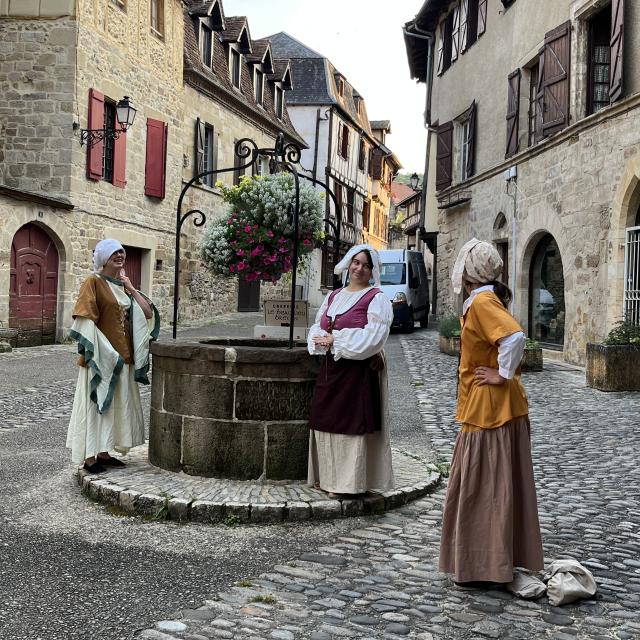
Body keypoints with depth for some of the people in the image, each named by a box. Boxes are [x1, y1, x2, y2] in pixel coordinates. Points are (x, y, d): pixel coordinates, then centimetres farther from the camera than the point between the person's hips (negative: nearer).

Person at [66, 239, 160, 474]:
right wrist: (104, 353, -21)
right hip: (101, 357, -8)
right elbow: (85, 320, -17)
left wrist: (131, 289, 0)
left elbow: (148, 313, 9)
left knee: (117, 405, 12)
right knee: (95, 404, -2)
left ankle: (103, 452, 23)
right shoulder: (94, 282, -8)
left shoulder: (122, 284, 13)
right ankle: (89, 457, 5)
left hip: (122, 357, 8)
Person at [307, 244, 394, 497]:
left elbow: (374, 336, -17)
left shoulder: (377, 299, -6)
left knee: (352, 424, -3)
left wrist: (335, 339, -16)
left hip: (359, 371, -7)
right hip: (330, 369, 7)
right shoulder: (333, 296, 15)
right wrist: (322, 341, -11)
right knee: (326, 421, 10)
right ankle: (327, 476, 21)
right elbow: (318, 327, 13)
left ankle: (347, 481, 5)